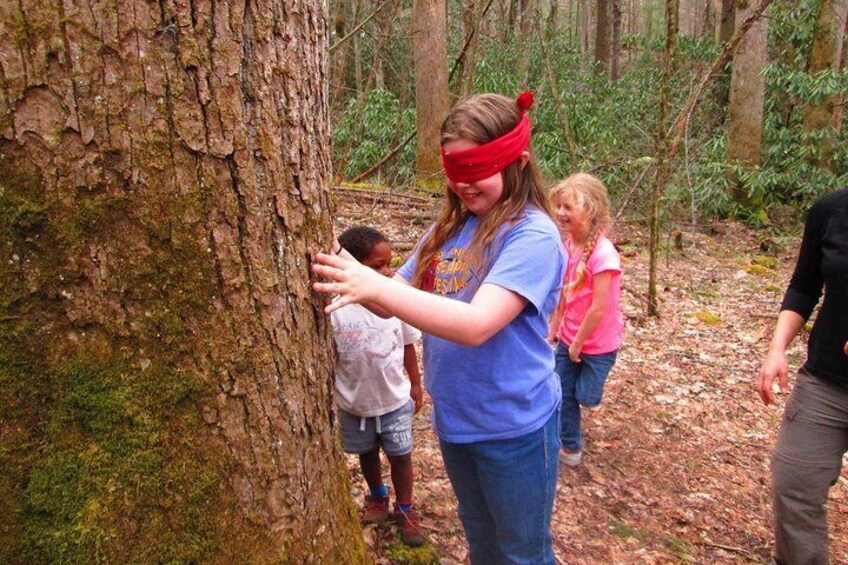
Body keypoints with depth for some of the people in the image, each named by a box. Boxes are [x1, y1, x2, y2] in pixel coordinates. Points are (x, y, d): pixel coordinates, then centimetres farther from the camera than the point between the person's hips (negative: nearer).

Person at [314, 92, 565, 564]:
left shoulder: (533, 236, -21)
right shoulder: (450, 226, 0)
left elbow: (477, 324, -33)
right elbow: (397, 300, 2)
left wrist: (375, 287, -39)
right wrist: (351, 280, -18)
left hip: (514, 425, -6)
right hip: (454, 418, 6)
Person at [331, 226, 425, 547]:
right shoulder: (334, 307, -21)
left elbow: (407, 345, -2)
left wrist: (415, 384, 5)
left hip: (396, 399, 0)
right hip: (354, 401, 0)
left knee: (400, 455, 12)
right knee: (367, 453, 23)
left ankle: (405, 510, 35)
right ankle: (377, 496, 50)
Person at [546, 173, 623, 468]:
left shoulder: (603, 253, -26)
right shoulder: (568, 245, -3)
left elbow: (599, 308, -23)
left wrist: (578, 343, -13)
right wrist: (554, 330, 9)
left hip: (597, 343, -6)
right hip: (569, 338, 6)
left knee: (585, 397, 10)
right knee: (562, 395, 12)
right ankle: (570, 448, 30)